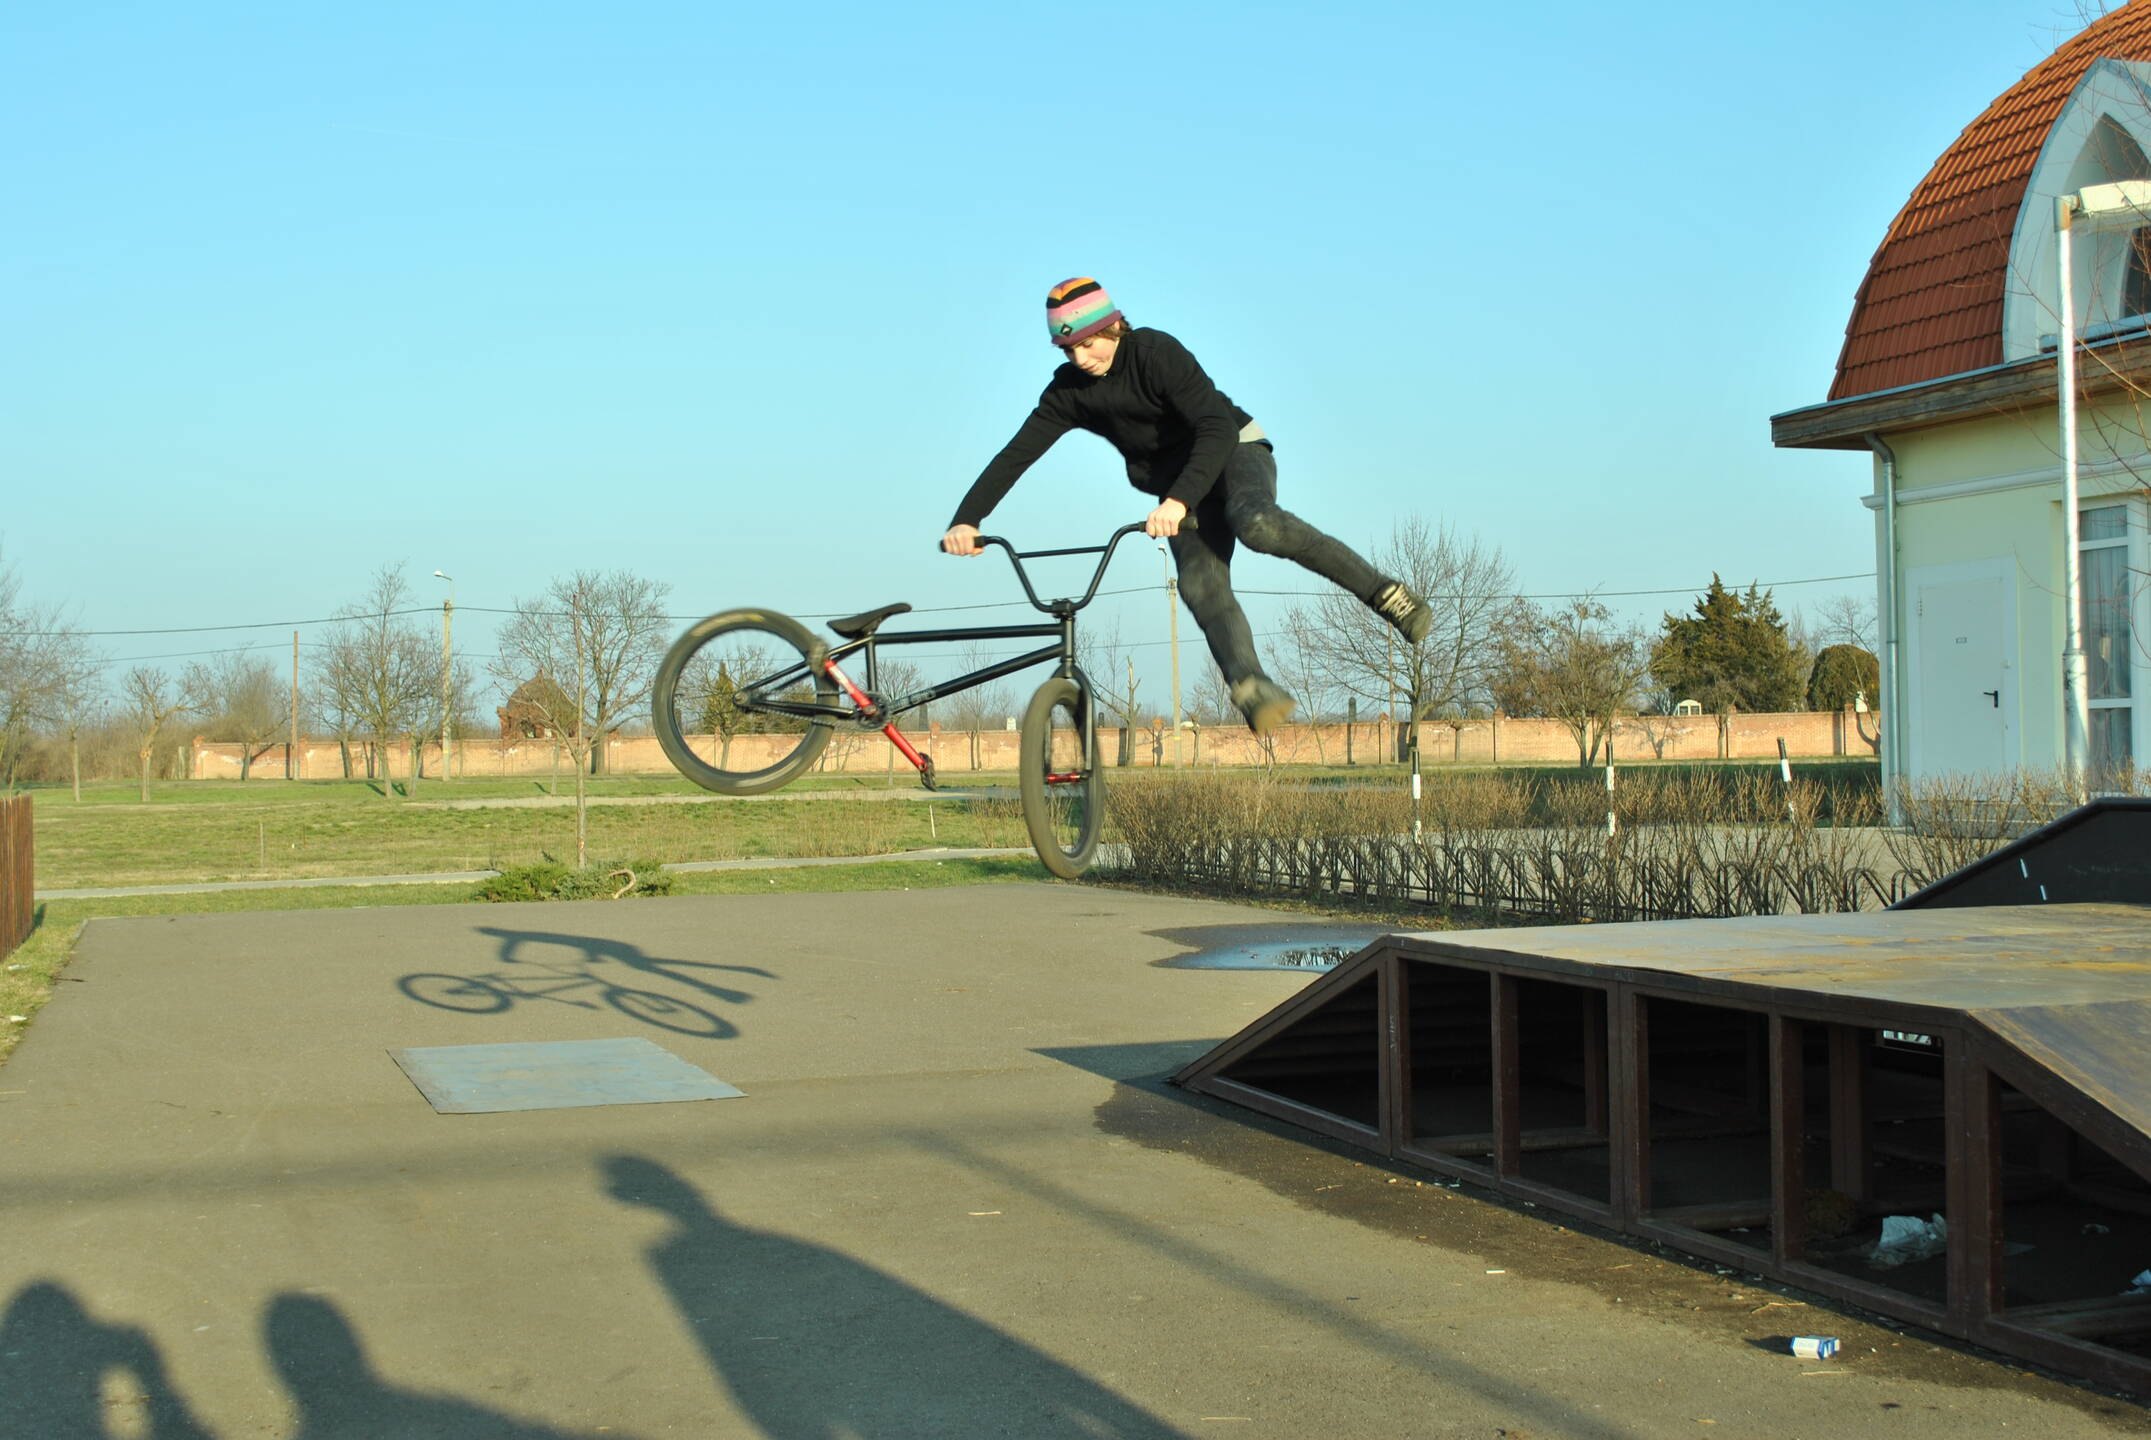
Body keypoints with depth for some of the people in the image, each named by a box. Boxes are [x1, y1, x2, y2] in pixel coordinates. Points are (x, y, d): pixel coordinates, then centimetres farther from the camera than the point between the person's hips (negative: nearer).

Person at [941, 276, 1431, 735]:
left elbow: (1218, 429, -34)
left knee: (1256, 526, -37)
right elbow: (1014, 455, -11)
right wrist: (966, 520, -25)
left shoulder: (1158, 353, -24)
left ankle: (1383, 593, -26)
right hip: (1176, 480, 5)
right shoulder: (1069, 391, -8)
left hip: (1235, 451, -5)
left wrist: (1179, 502, -48)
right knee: (1201, 586, -22)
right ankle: (1253, 689, -38)